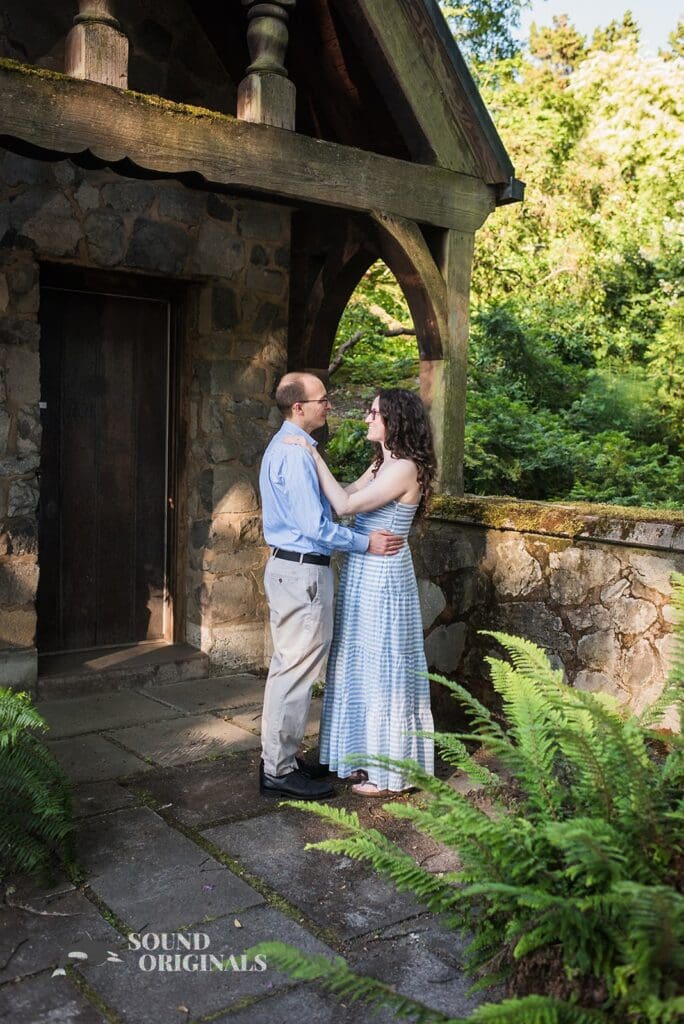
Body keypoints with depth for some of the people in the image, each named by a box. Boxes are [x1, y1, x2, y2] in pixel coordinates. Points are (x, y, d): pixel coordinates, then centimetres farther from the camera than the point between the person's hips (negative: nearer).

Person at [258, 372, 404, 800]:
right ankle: (279, 771, 8)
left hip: (289, 567, 11)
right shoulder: (294, 454, -19)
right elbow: (314, 525, -22)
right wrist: (366, 542, -13)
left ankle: (281, 759, 28)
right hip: (303, 571, -11)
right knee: (297, 671, -3)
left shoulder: (286, 447, 14)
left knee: (289, 668, 17)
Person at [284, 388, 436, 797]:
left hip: (383, 578, -9)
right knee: (364, 667, 16)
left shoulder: (405, 469, -17)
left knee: (383, 669, 1)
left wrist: (313, 455, -17)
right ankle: (372, 759, 30)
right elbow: (345, 495, 14)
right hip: (364, 575, 9)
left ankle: (390, 773, 15)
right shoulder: (381, 465, 12)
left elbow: (345, 505, -21)